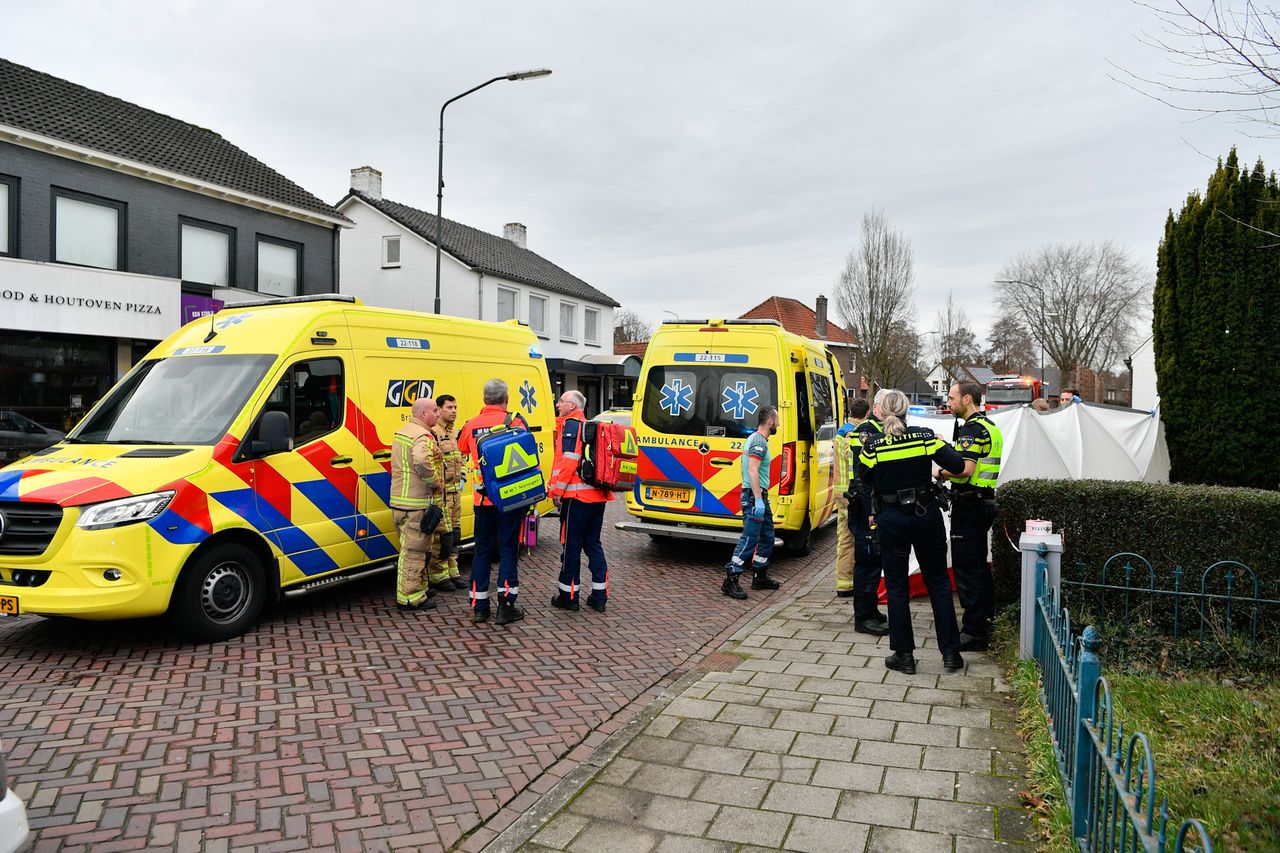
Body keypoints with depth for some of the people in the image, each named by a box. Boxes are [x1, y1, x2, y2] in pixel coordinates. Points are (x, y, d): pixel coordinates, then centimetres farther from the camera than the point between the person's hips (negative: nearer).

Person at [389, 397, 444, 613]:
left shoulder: (401, 431, 17)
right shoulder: (423, 436, -17)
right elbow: (422, 461, -36)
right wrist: (435, 481, -21)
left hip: (400, 500, 10)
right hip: (416, 504, -10)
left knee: (411, 548, 19)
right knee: (414, 550, -4)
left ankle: (419, 587, 31)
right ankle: (410, 597, 1)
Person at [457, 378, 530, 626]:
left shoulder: (471, 426, 2)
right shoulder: (515, 422, -9)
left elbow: (462, 449, 21)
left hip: (483, 498, 3)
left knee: (482, 550, 12)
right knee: (508, 549, 4)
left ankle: (479, 606, 17)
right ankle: (506, 606, 4)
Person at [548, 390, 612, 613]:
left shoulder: (571, 425, -8)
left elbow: (569, 460, -18)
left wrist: (558, 490, -13)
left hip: (577, 494, -8)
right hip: (598, 495, 9)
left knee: (571, 545, 1)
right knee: (593, 543, 13)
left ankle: (569, 596, 8)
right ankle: (599, 596, 14)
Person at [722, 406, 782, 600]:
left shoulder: (756, 439, 18)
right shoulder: (759, 441, -15)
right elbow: (753, 471, -23)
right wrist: (758, 500, -27)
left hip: (760, 497, 11)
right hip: (754, 496, -11)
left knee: (767, 537, 15)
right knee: (750, 538, -11)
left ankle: (760, 577, 24)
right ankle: (730, 580, -10)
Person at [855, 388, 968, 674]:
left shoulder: (873, 446, -10)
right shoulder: (924, 436, -8)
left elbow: (864, 486, 0)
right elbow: (957, 465, -8)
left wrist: (874, 512, 15)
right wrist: (943, 444, 11)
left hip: (892, 520, -1)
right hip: (927, 516, 2)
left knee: (897, 587, 10)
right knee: (939, 583, 13)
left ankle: (904, 655, 14)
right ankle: (950, 653, 19)